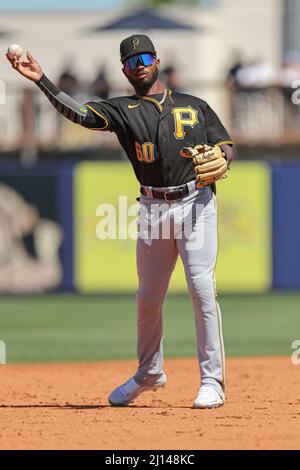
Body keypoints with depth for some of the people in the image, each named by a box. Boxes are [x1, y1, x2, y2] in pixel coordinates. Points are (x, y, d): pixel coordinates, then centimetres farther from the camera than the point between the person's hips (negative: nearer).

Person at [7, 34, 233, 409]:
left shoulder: (195, 107, 12)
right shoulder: (122, 110, 8)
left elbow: (226, 146, 12)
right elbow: (79, 114, -8)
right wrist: (41, 81, -20)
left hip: (196, 202, -2)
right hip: (153, 207, 2)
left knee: (202, 287, -13)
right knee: (148, 297, 9)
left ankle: (213, 381, -9)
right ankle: (149, 373, 30)